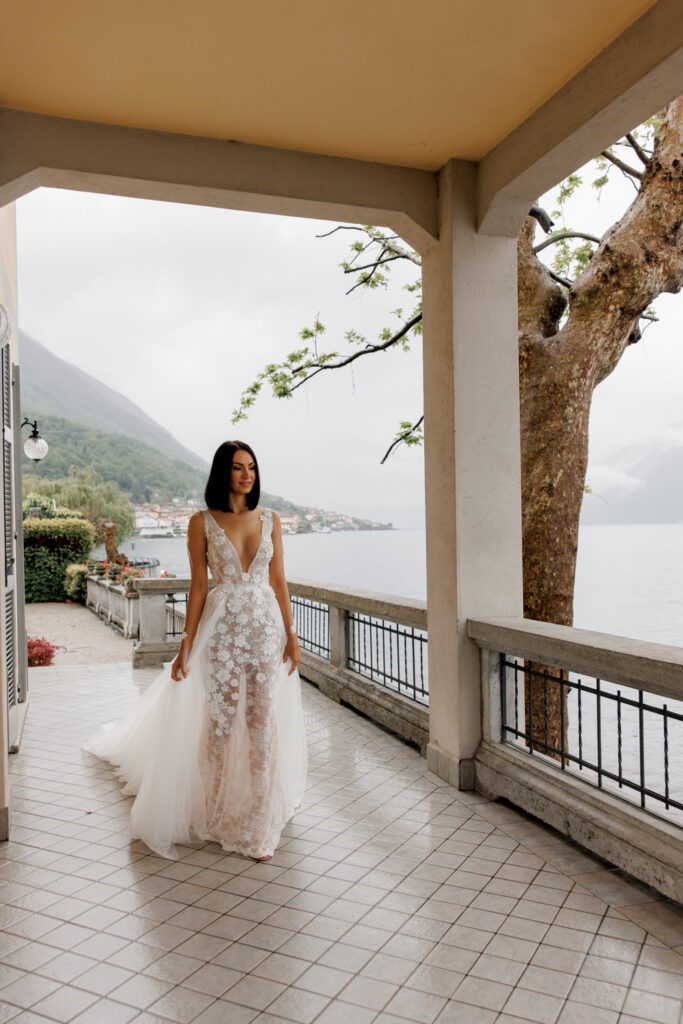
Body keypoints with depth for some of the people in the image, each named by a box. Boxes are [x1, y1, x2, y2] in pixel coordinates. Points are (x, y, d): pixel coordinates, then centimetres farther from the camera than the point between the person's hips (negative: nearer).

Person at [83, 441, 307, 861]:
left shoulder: (270, 519, 5)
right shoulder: (203, 522, -2)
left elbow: (279, 581, 7)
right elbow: (199, 586, -1)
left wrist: (291, 634, 4)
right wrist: (187, 643, -4)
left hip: (267, 624, 2)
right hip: (223, 625, -2)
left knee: (263, 720, 4)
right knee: (219, 720, 4)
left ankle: (259, 820, 17)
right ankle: (216, 814, 25)